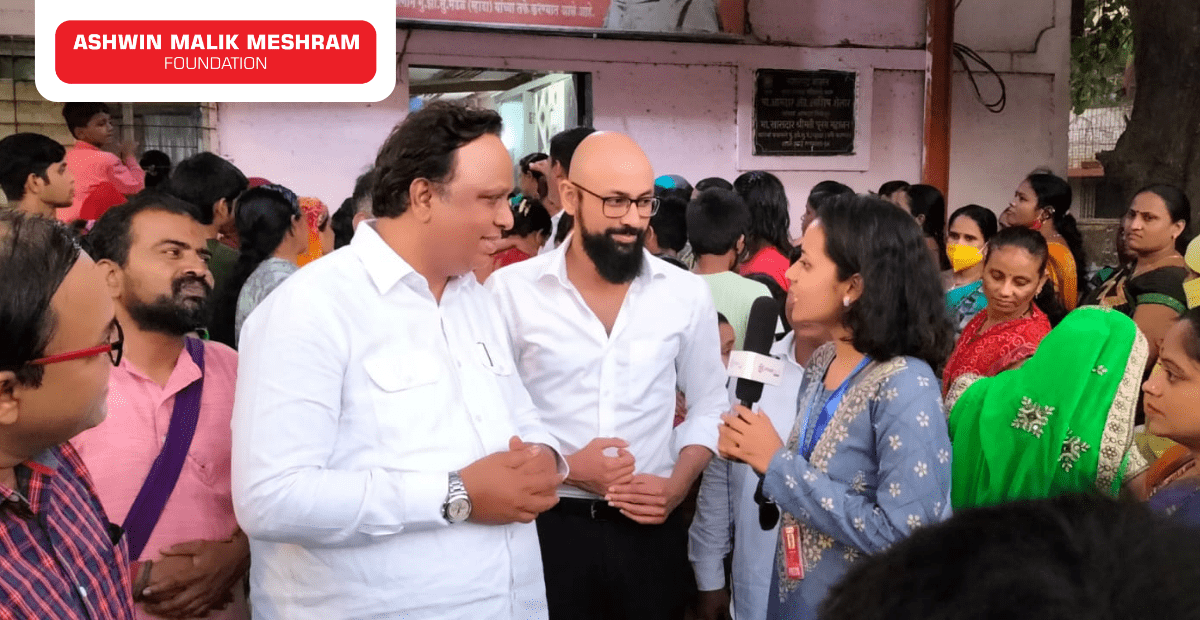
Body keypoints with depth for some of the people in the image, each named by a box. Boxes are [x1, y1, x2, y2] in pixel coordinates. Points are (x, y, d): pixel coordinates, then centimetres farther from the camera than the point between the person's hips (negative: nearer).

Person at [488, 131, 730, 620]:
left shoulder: (687, 293, 1)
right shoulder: (511, 290, -6)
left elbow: (709, 403, 9)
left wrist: (678, 484, -6)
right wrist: (562, 469, -15)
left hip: (650, 529, 2)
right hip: (548, 526, -2)